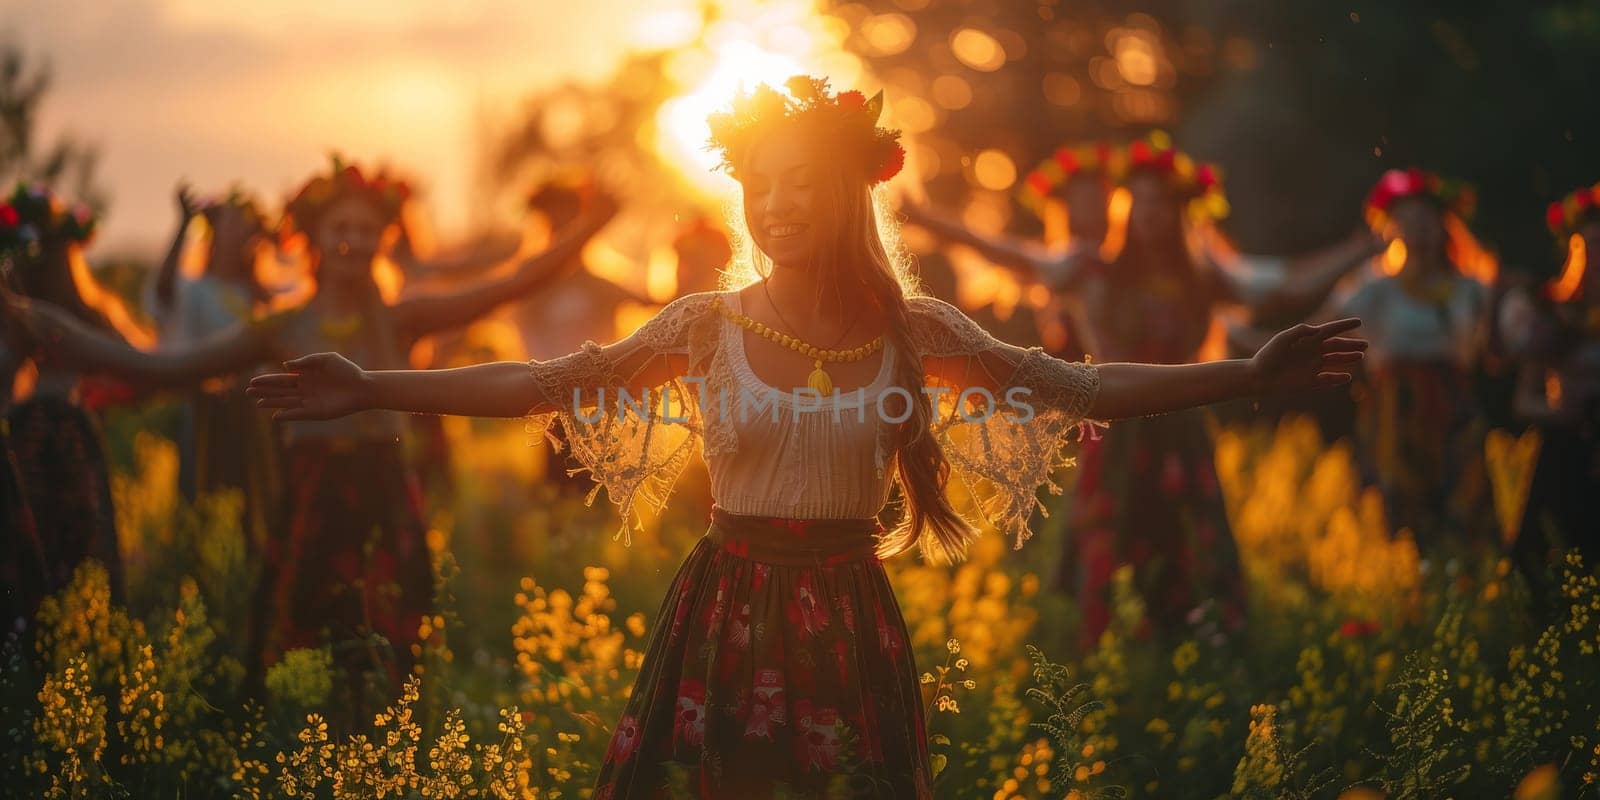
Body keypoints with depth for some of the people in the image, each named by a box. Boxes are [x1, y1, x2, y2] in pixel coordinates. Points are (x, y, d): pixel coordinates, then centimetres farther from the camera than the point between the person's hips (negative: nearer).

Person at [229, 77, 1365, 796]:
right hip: (730, 604, -1)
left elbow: (1081, 386, -1)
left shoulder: (914, 331, 2)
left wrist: (1250, 374, -8)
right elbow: (537, 384, -4)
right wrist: (372, 390, -12)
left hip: (849, 612, 1)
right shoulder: (708, 324, -1)